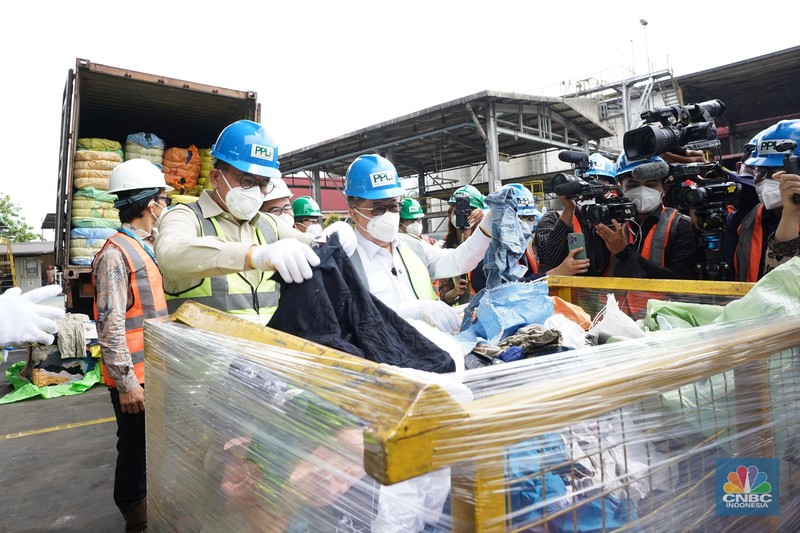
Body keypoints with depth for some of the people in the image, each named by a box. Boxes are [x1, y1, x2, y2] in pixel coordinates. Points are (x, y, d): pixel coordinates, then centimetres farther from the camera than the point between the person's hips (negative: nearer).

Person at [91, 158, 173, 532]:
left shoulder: (147, 248, 11)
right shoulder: (115, 255, -17)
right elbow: (109, 327, -20)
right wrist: (126, 382, -20)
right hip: (133, 377, -8)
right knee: (135, 448, 7)